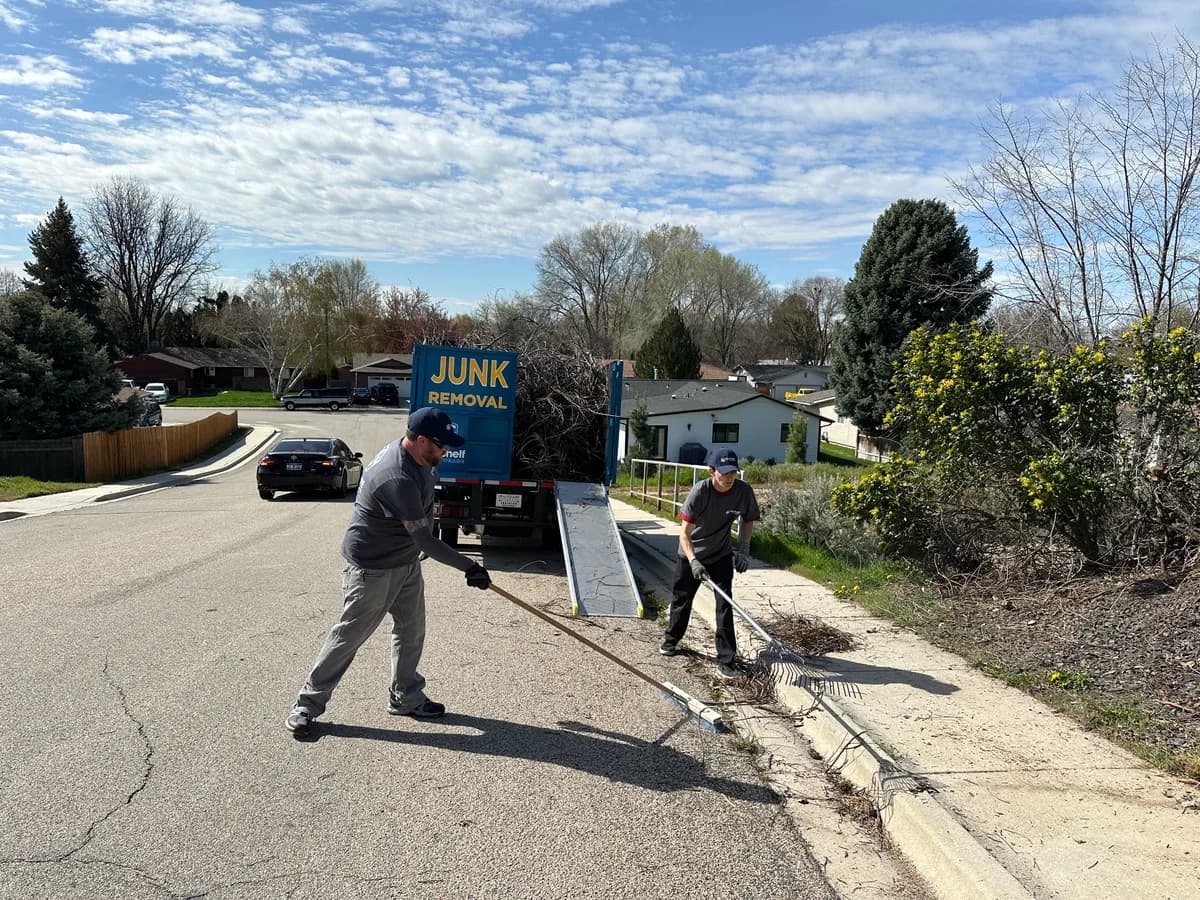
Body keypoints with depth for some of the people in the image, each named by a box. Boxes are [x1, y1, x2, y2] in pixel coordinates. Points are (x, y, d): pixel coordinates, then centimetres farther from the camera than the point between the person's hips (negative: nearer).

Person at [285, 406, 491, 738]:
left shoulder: (418, 459, -3)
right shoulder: (397, 478, -33)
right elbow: (423, 538, -30)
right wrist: (467, 566, -24)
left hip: (407, 562, 9)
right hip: (373, 567, -9)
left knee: (411, 630, 15)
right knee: (350, 634, 1)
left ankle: (406, 697, 30)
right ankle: (307, 704, 15)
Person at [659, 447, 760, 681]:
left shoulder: (744, 491, -19)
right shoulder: (699, 491, -28)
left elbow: (748, 521, 2)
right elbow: (685, 533, -27)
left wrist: (743, 548, -8)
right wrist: (693, 562, -39)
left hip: (722, 556, 1)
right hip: (690, 556, -1)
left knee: (725, 605, -7)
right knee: (681, 599, 15)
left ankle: (726, 660, 0)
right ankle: (671, 639, 41)